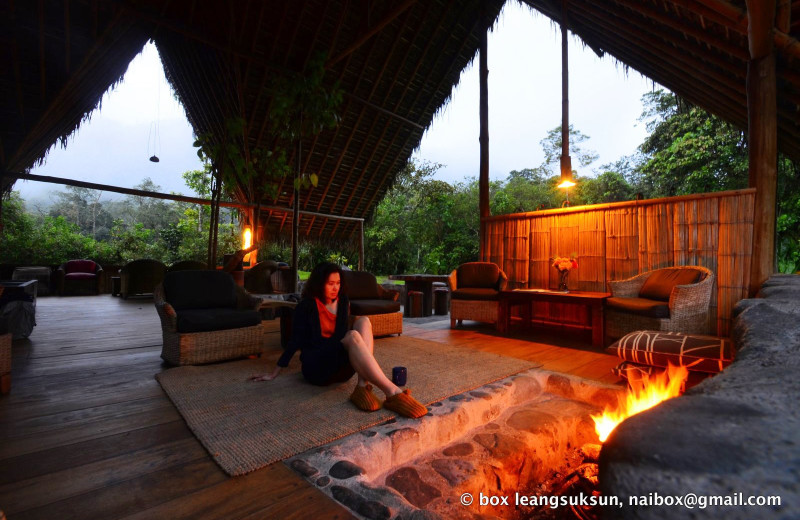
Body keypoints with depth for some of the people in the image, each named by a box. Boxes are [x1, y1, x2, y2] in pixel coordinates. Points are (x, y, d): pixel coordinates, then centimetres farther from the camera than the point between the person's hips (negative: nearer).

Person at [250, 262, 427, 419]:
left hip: (341, 367, 5)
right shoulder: (306, 306, -4)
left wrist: (365, 344, 10)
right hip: (316, 368, -5)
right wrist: (274, 373, 0)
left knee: (364, 321, -19)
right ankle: (393, 393, -44)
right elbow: (296, 341, -1)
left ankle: (363, 386, -35)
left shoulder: (342, 301, 10)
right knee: (353, 336, -33)